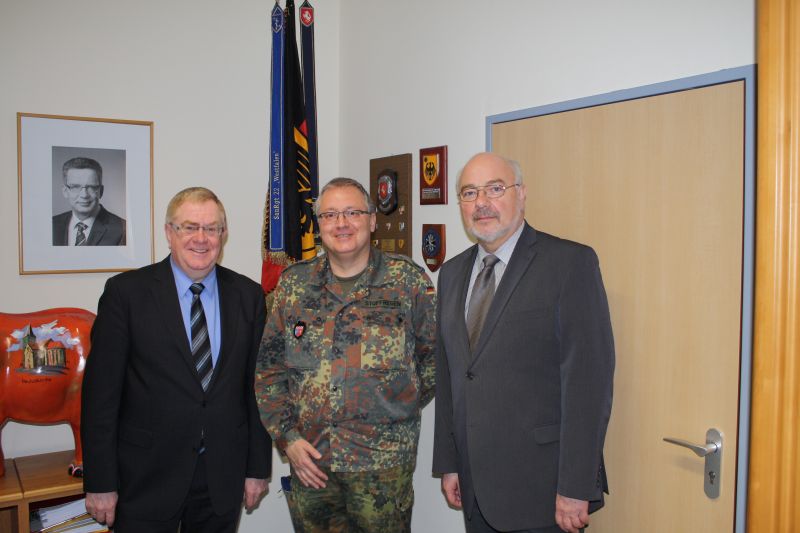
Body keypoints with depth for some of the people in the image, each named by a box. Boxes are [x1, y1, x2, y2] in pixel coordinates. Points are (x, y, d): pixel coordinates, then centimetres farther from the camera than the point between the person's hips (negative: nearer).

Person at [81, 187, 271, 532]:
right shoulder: (126, 292, -6)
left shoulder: (248, 295, 2)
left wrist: (258, 466, 5)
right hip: (146, 478, -2)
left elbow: (256, 386, 4)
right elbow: (100, 391, -6)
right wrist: (100, 483, -7)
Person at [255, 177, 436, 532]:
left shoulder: (410, 281, -3)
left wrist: (401, 410, -1)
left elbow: (436, 355, 2)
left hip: (385, 461, -2)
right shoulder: (293, 284, 4)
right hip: (308, 460, 3)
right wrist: (287, 436, -1)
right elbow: (269, 369, 6)